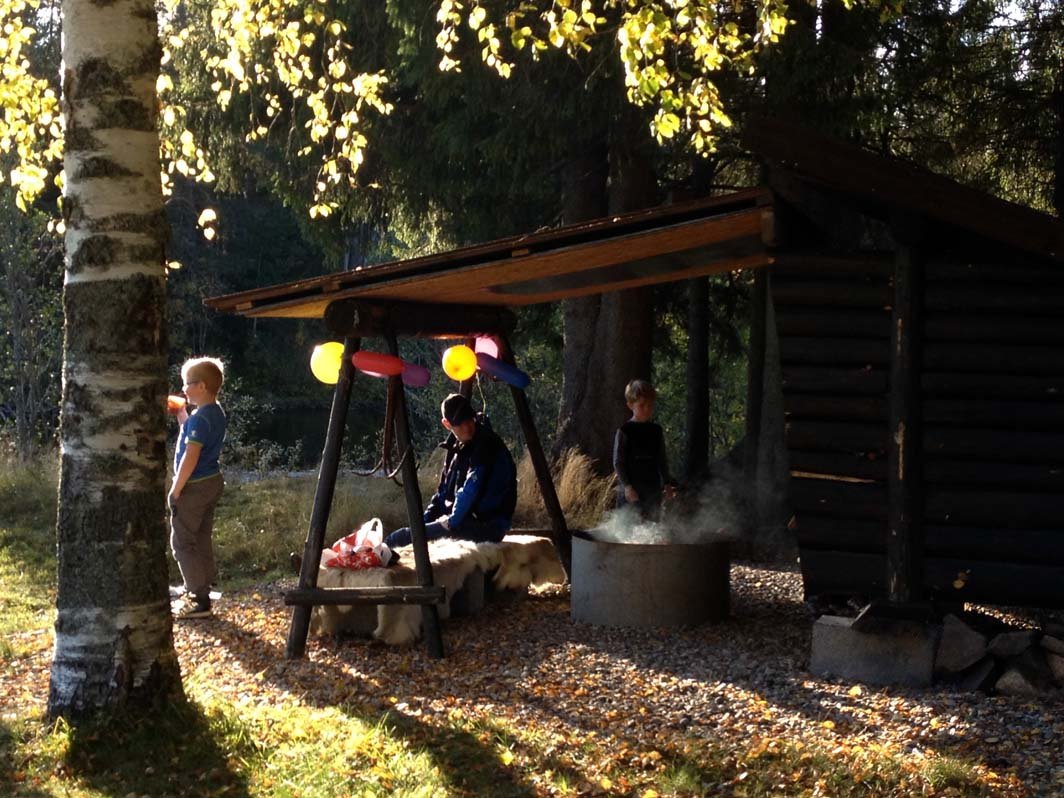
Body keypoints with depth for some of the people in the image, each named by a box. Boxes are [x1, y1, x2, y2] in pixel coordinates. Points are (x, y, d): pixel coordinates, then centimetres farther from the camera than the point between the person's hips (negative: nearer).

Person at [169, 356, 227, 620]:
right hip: (212, 482, 10)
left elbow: (190, 457, -24)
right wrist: (182, 416, 15)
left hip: (195, 486, -10)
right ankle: (201, 593, 24)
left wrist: (176, 490, -18)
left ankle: (200, 601, -5)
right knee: (202, 541, 16)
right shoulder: (217, 413, 9)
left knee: (182, 542, -4)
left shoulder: (199, 418, -21)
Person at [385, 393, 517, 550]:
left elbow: (470, 491, -21)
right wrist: (426, 519, 6)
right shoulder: (458, 447, 13)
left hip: (485, 526, -9)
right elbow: (444, 489, 18)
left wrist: (452, 521, -14)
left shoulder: (487, 446, -15)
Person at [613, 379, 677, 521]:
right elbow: (618, 462, -6)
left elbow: (662, 460, 15)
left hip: (652, 488, 5)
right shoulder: (624, 431, -4)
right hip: (630, 490, -5)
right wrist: (626, 485, -14)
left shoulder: (656, 431, 10)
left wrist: (667, 483, 6)